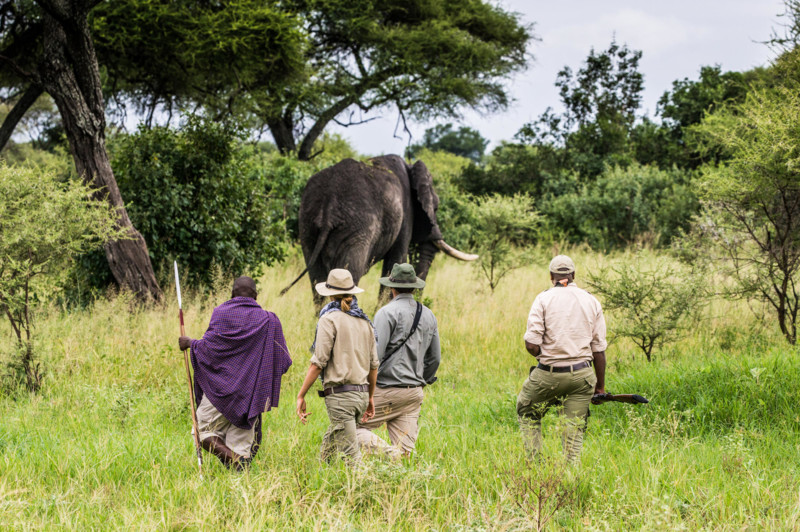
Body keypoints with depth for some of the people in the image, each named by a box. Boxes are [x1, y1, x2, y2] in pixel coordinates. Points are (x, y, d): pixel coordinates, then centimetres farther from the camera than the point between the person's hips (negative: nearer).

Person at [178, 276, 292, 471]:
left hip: (221, 388, -3)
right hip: (250, 394, 3)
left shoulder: (221, 312, -4)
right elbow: (282, 362, 6)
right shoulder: (269, 320, 4)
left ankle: (234, 461, -17)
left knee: (205, 432, 8)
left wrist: (190, 343, 7)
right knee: (241, 441, 8)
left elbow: (210, 346, -12)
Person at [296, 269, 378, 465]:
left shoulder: (330, 319, -7)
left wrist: (301, 396, -6)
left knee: (351, 456, -7)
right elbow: (373, 365, 16)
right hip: (361, 393, 7)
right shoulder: (364, 321, 12)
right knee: (328, 444, 21)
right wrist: (370, 398, 27)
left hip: (340, 395, -7)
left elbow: (318, 363, -12)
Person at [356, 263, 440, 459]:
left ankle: (388, 453, -19)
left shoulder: (388, 312, -9)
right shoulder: (428, 315, 13)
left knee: (353, 427, 2)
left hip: (388, 390, -6)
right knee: (405, 450, 6)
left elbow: (375, 354, -16)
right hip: (415, 392, 6)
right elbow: (435, 357, 18)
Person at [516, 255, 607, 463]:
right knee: (575, 430, 7)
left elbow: (531, 344, -10)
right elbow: (599, 350, 7)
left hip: (548, 375, -2)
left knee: (527, 412, 20)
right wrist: (600, 386, 14)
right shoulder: (592, 302, 7)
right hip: (582, 375, 2)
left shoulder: (544, 298, -2)